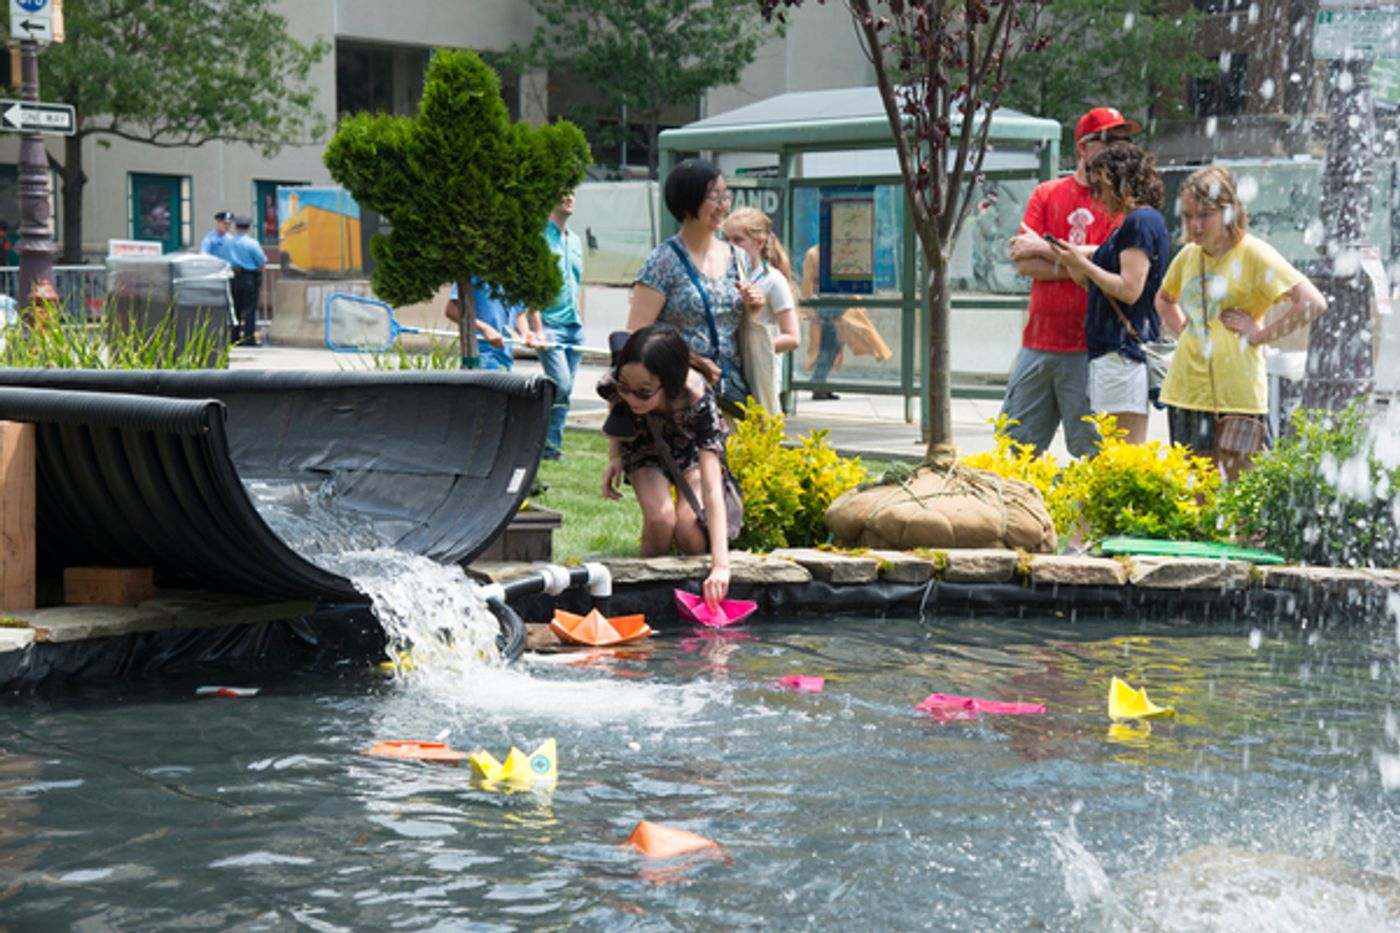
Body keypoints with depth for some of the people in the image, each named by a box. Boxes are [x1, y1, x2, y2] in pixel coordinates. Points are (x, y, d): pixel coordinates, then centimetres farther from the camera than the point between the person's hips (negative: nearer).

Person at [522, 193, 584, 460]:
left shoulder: (575, 240, 17)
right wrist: (536, 328, -18)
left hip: (574, 327, 7)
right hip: (550, 324, -7)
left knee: (566, 390, 5)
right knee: (561, 385, -17)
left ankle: (552, 444, 11)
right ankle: (550, 442, -6)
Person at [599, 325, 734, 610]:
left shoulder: (697, 399, -42)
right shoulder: (616, 383, -35)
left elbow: (711, 488, -46)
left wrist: (721, 564, -53)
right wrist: (614, 456, -15)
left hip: (692, 446, -1)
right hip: (644, 444, 1)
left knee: (690, 529, -22)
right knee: (659, 519, -26)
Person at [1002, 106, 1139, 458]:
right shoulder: (1046, 194, 11)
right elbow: (1024, 264, 0)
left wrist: (1044, 249, -5)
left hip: (1089, 348, -3)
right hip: (1039, 340, 3)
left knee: (1090, 454, -3)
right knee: (1013, 446, 8)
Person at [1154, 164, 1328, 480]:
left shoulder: (1253, 254, -7)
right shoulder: (1188, 255, 11)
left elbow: (1313, 303, -15)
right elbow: (1164, 299, 33)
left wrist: (1261, 334, -13)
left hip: (1236, 394, -6)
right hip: (1186, 391, 6)